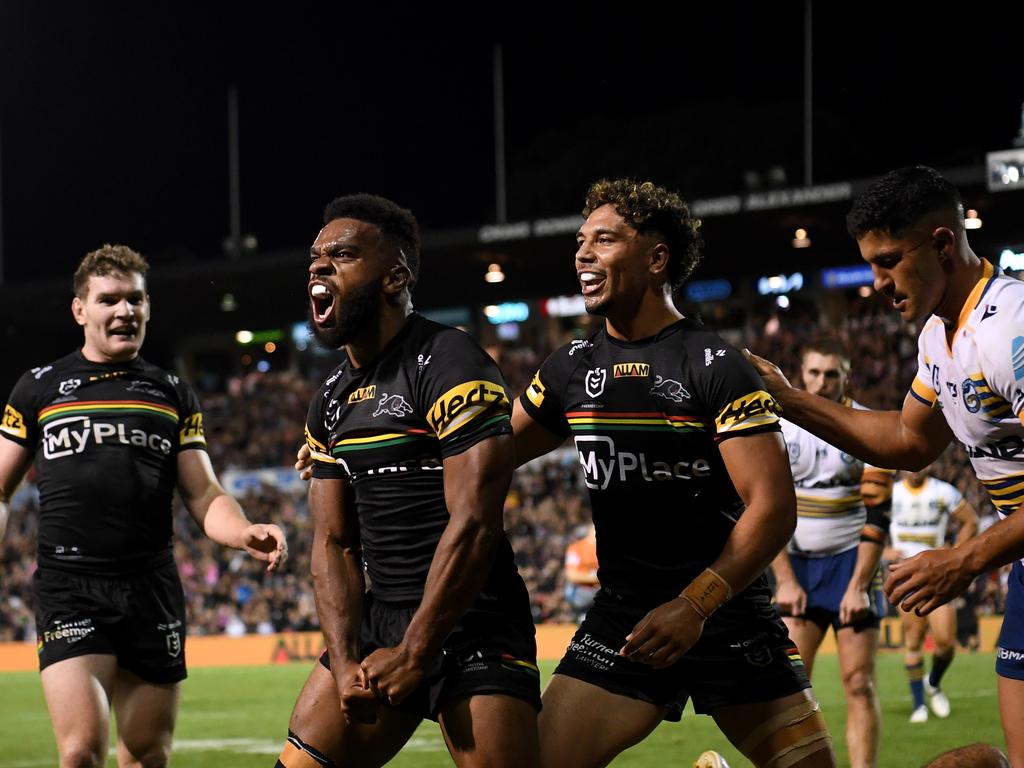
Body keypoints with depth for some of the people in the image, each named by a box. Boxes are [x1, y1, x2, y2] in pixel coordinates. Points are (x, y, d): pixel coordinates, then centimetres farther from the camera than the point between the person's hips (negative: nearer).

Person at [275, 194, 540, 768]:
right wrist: (345, 661, -6)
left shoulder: (448, 366, -13)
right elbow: (335, 542, 10)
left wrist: (412, 653, -17)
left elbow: (474, 523, -19)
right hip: (379, 616, 8)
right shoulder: (331, 402, 13)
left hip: (471, 620, -7)